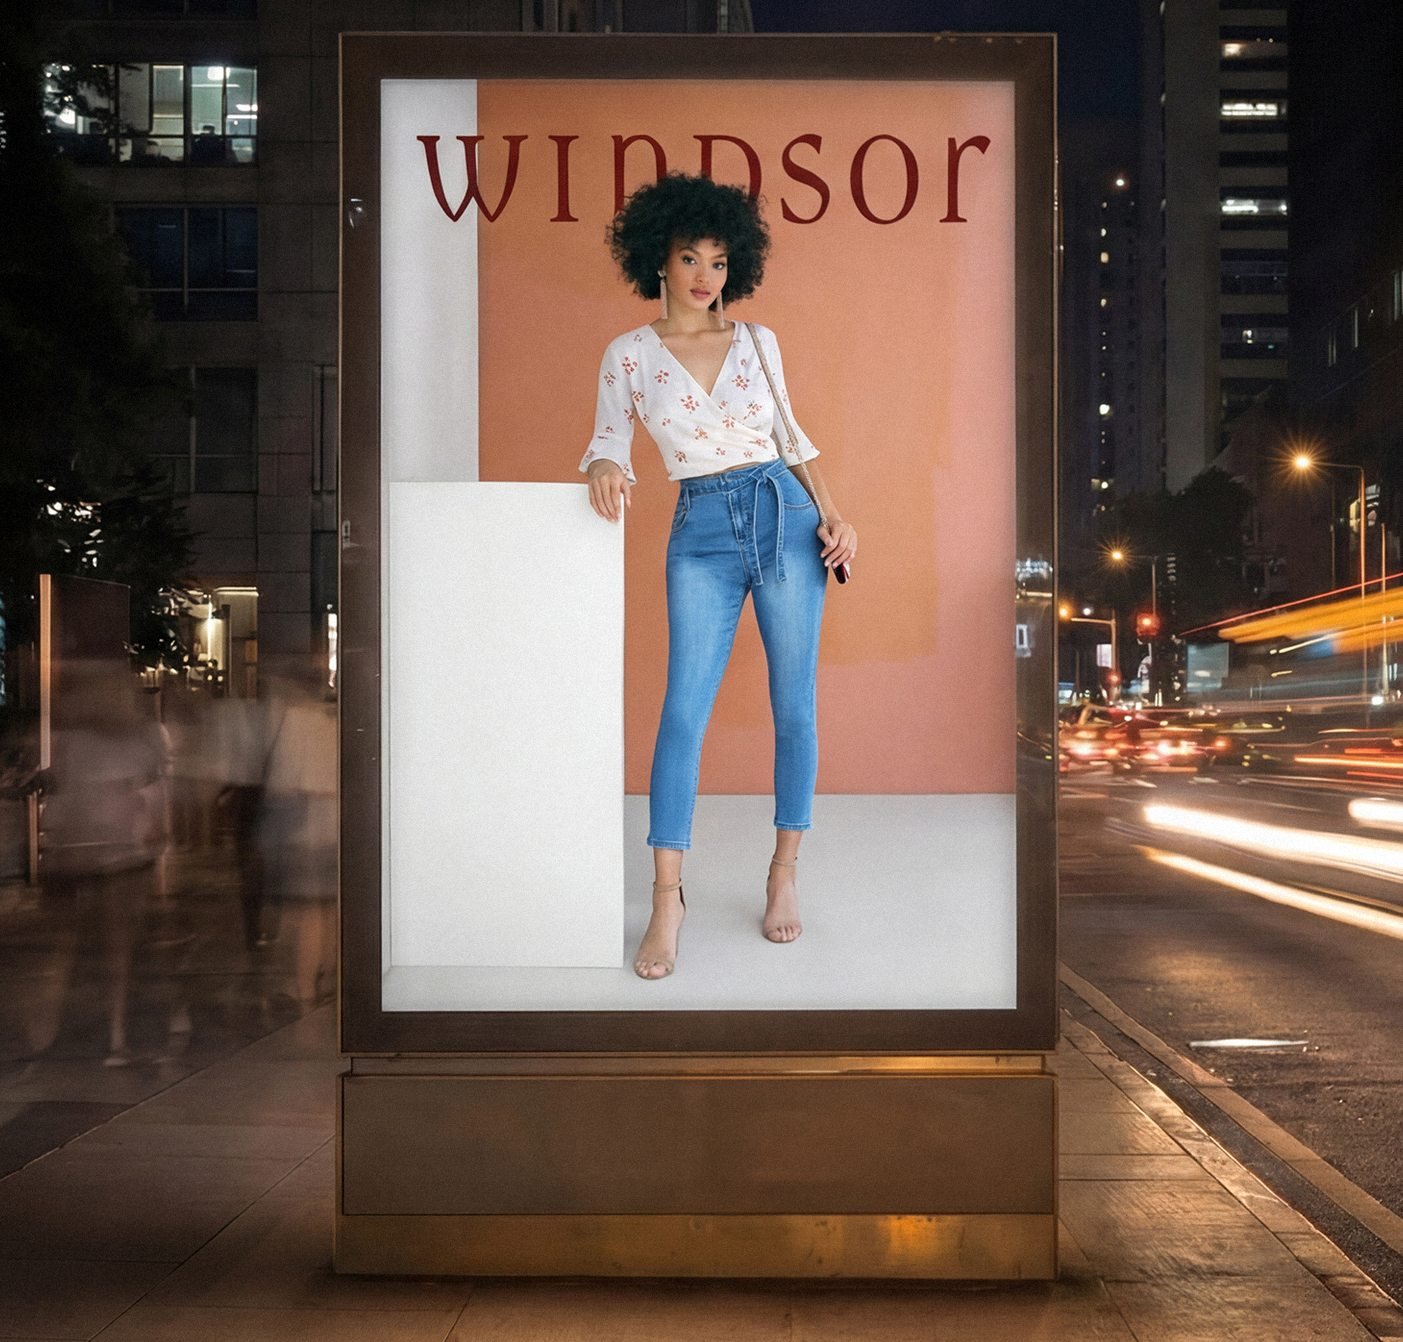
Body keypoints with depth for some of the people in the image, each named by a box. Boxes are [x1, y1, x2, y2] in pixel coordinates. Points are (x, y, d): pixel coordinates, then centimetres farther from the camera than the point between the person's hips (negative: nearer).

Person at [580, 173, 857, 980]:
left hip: (784, 515, 2)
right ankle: (668, 903, -4)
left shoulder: (758, 341, 9)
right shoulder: (630, 353, 4)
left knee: (795, 705, 3)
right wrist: (605, 468, -22)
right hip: (702, 533, -2)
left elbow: (792, 435, 15)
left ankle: (785, 876, 17)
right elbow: (609, 440, 2)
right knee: (684, 709, -9)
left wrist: (833, 514, 6)